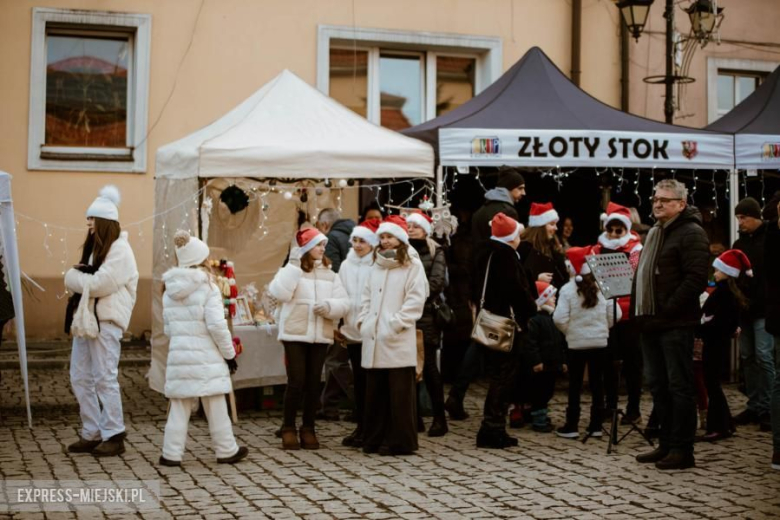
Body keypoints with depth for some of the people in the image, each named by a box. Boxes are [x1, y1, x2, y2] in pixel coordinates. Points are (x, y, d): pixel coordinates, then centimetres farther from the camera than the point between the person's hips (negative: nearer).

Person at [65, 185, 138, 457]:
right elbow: (76, 281, 14)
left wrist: (76, 276, -2)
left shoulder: (120, 249, -8)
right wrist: (81, 276, -7)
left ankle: (114, 437, 3)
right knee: (80, 378, 8)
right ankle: (92, 434, 16)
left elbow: (98, 284, -18)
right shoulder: (94, 247, 20)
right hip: (86, 318, 9)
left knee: (105, 378, -5)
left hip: (106, 321, -9)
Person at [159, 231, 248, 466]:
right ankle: (227, 451, 16)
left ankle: (171, 454, 5)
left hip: (178, 354, 5)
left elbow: (167, 327, 12)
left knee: (179, 407, 8)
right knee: (215, 407, 6)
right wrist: (229, 354, -4)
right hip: (205, 356, -5)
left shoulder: (170, 291, 9)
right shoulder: (207, 288, -9)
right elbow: (217, 326, -13)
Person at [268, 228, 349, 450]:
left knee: (313, 383, 7)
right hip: (295, 334, -4)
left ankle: (308, 429, 17)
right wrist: (294, 266, -17)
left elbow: (344, 303, 3)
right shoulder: (291, 270, 1)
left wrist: (329, 306, -17)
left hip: (320, 336, 4)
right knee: (296, 382, -5)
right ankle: (288, 428, 8)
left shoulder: (330, 275, 11)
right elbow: (279, 293, -16)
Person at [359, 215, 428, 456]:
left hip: (398, 340, -6)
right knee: (375, 392, 10)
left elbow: (415, 301, -9)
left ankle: (400, 442, 2)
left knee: (400, 394, -3)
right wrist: (363, 321, 8)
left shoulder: (413, 266, -2)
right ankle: (375, 439, 17)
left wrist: (394, 324, -14)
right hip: (373, 339, 6)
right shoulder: (376, 266, 20)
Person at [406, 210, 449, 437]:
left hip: (427, 314, -4)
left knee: (428, 365, -7)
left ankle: (439, 417, 0)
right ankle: (414, 416, 13)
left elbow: (436, 282, -7)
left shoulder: (436, 252, 5)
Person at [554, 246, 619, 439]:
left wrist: (569, 331, 5)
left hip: (576, 343, -2)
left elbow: (560, 318, -15)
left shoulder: (568, 289, -12)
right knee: (597, 383, 10)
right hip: (600, 342, 2)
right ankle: (596, 425, 14)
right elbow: (615, 315, -4)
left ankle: (571, 426, 9)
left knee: (575, 384, 6)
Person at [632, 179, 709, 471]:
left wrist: (668, 309, -20)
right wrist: (637, 311, 13)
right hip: (650, 323, 9)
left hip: (675, 324, -9)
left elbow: (696, 278, -19)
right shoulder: (654, 233, 21)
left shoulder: (691, 233, -9)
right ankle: (666, 444, 20)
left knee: (679, 386, -4)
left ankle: (683, 450, 2)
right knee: (657, 384, 12)